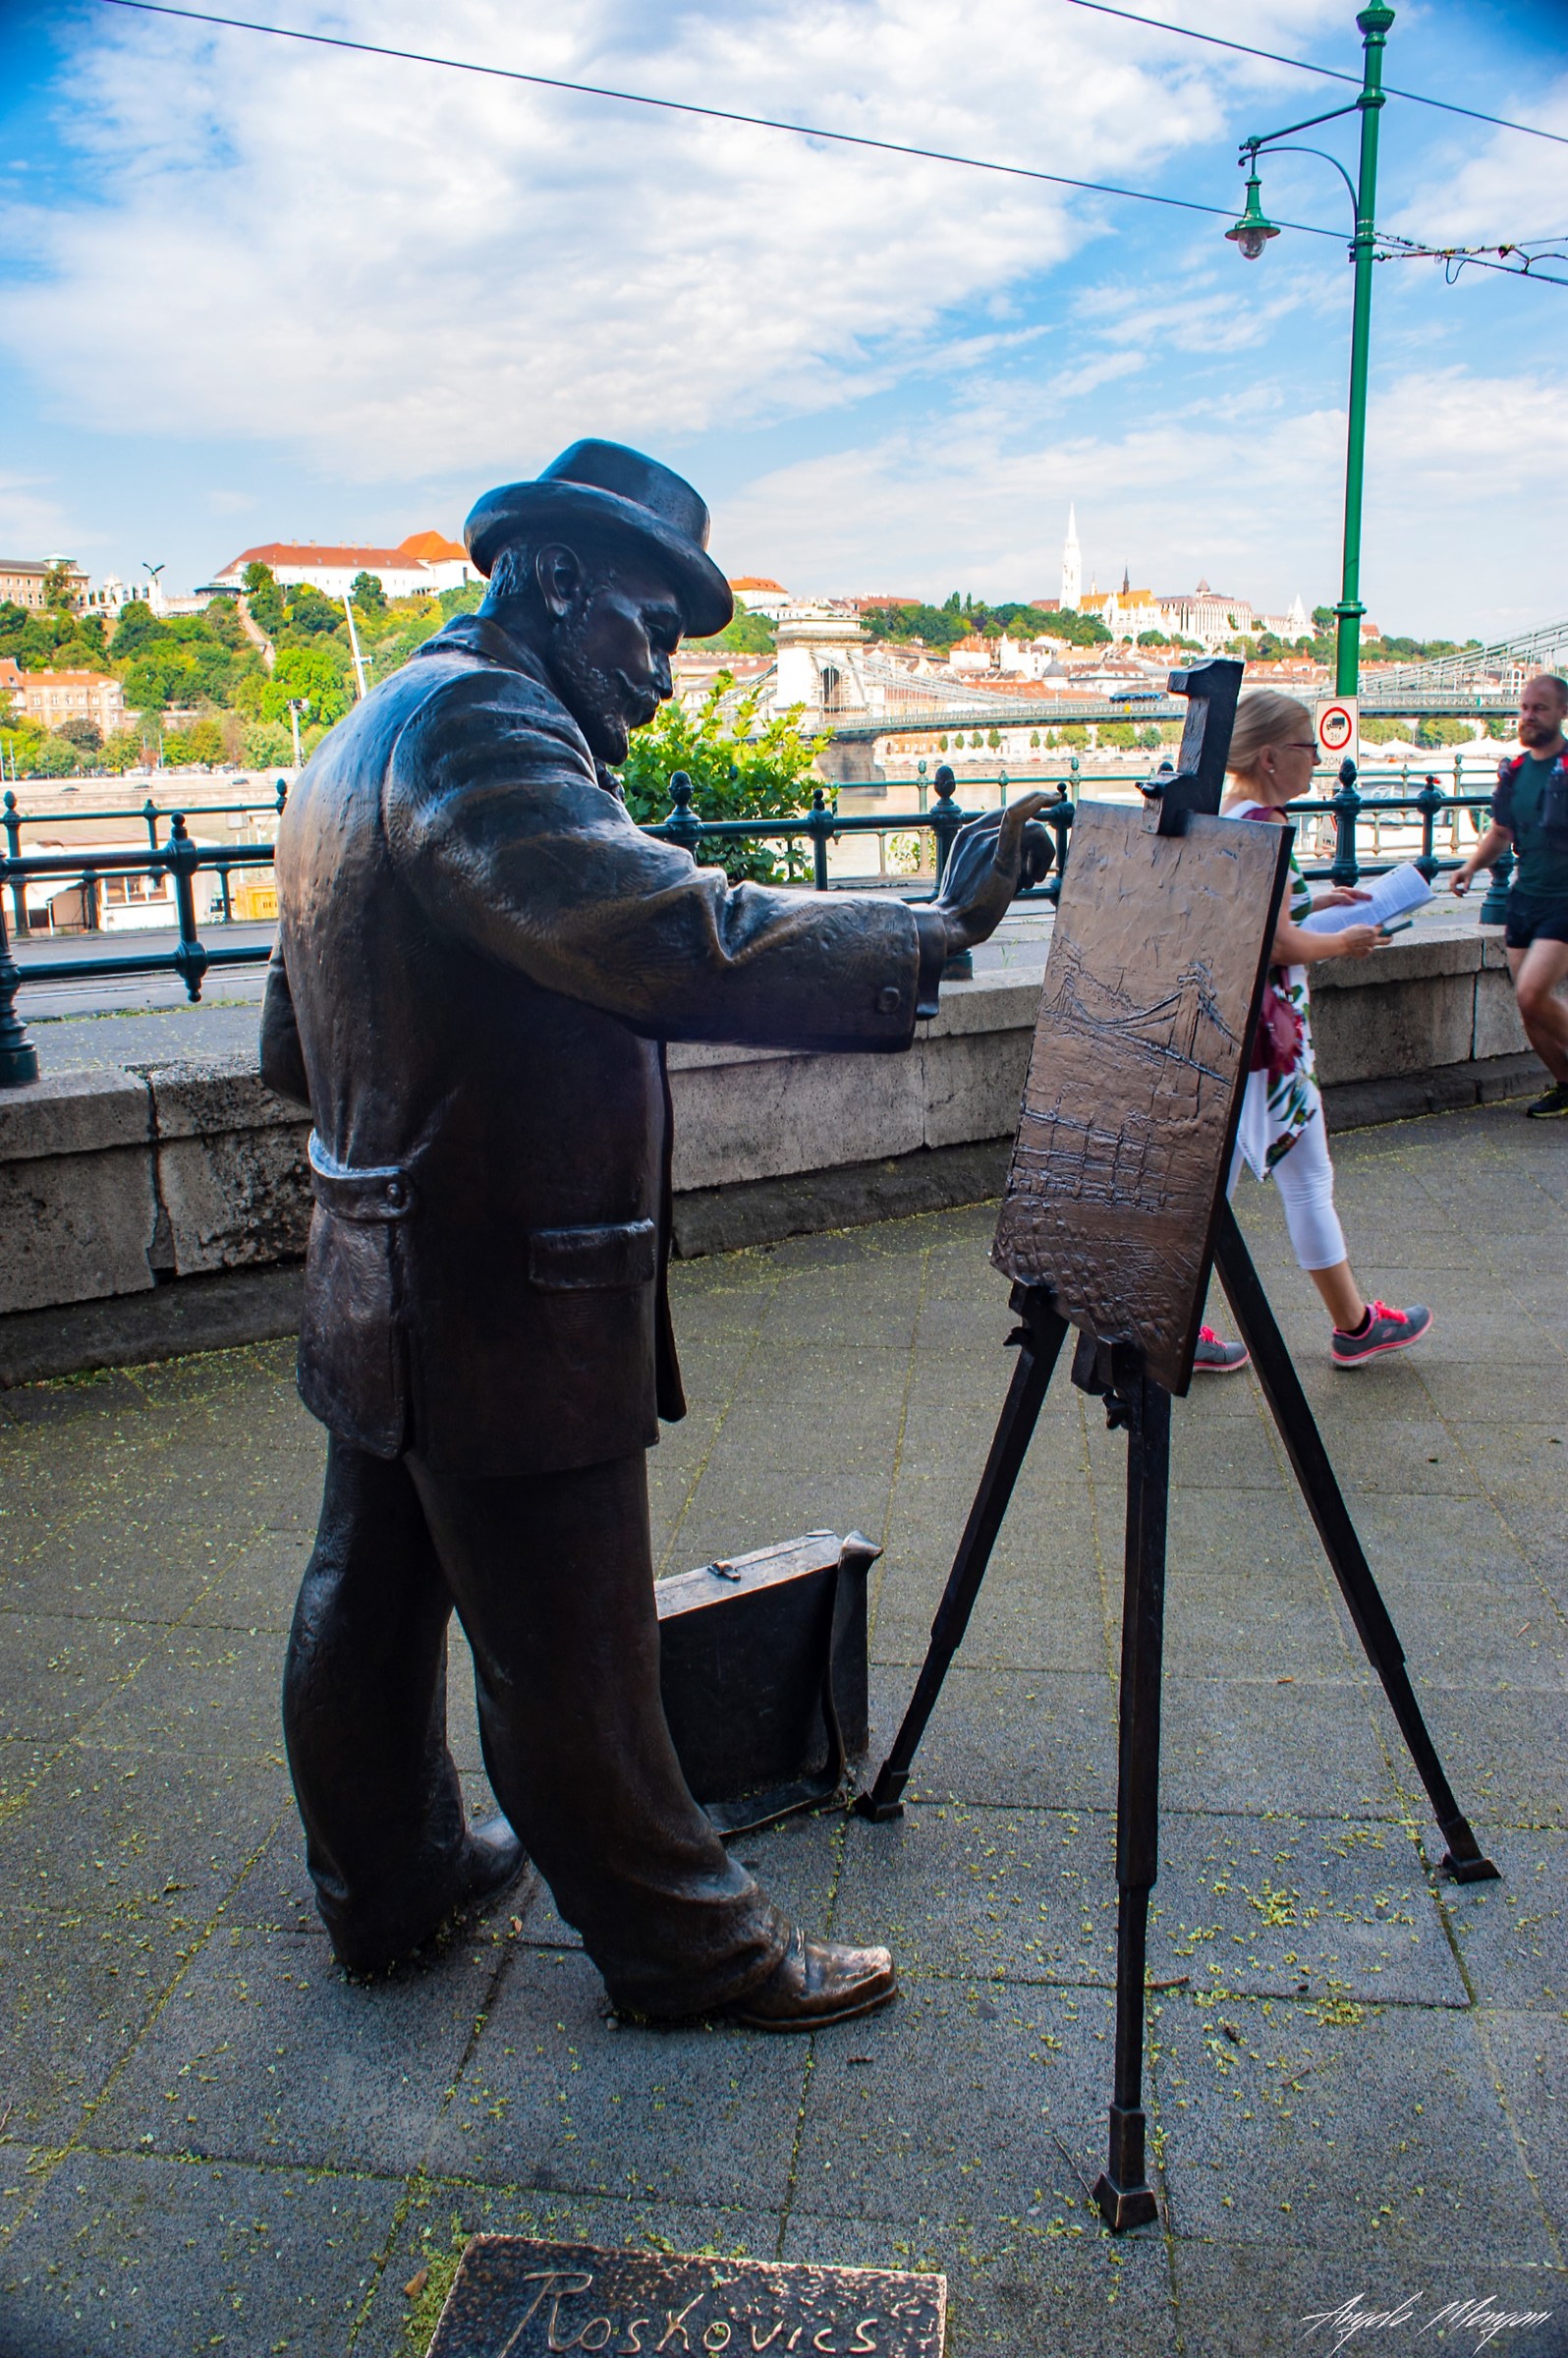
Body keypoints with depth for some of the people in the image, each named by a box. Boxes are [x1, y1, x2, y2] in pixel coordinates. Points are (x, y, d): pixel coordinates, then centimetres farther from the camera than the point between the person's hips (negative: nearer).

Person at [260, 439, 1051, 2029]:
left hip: (382, 1296, 10)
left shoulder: (358, 741, 14)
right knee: (569, 1664, 5)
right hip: (503, 1313, -10)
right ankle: (690, 1949, 22)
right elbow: (673, 940, -33)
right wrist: (934, 932, -27)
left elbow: (292, 1049, 20)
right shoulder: (476, 723, -18)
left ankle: (384, 1881, 40)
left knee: (370, 1603, 21)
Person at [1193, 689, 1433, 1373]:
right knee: (1306, 1176, 5)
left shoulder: (1215, 816, 10)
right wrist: (1343, 943, -5)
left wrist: (1313, 904, 17)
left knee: (1214, 1174, 13)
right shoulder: (1265, 825, -18)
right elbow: (1277, 943, -21)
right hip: (1265, 1026, -9)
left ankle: (1181, 1326, 17)